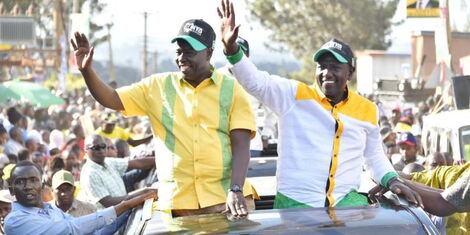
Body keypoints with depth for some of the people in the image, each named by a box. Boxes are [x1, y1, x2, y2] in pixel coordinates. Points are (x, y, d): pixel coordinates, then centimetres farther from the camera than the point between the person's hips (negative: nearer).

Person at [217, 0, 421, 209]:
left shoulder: (367, 110, 13)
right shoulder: (294, 95, 3)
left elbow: (375, 156, 25)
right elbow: (255, 80, -9)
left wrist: (391, 181, 8)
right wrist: (231, 48, -25)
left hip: (347, 201, 2)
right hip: (295, 202, -2)